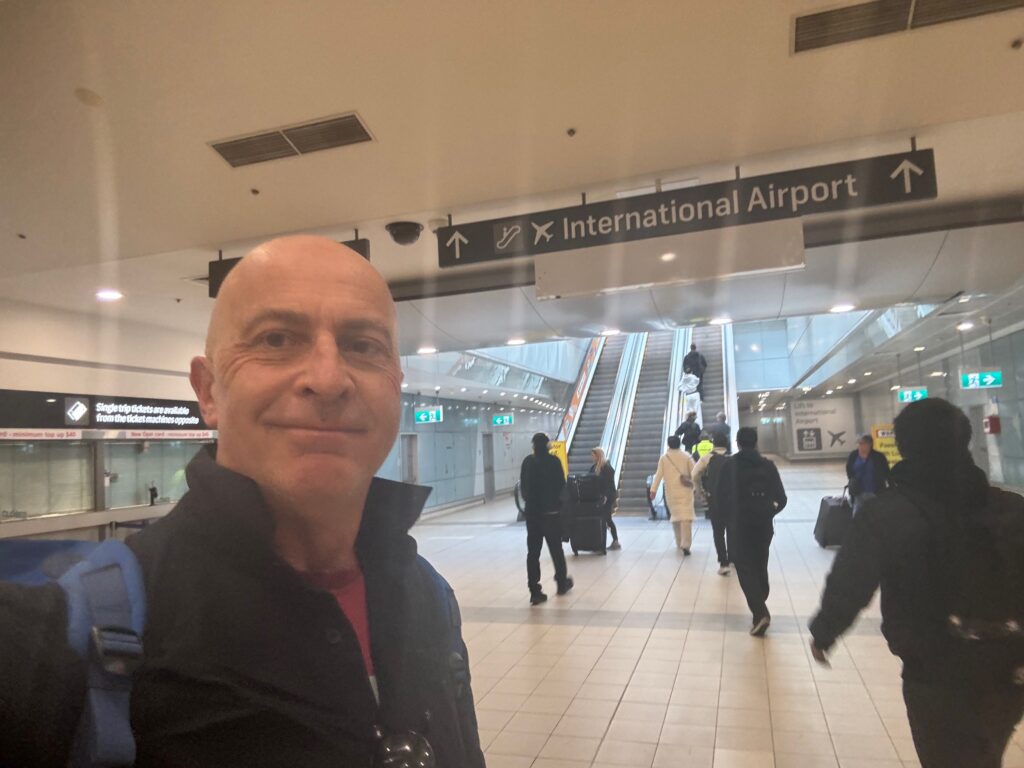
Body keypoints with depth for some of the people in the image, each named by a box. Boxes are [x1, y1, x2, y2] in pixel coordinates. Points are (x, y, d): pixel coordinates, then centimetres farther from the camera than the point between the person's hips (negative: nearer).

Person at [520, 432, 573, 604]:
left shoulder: (527, 462, 0)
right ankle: (562, 583, 28)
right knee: (556, 549, 14)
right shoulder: (553, 461, -10)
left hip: (532, 511, 2)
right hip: (551, 511, -2)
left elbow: (523, 485, 5)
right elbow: (561, 484, -8)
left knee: (533, 551, 3)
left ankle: (535, 591, 0)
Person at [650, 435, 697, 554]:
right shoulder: (687, 456, -1)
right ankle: (685, 544, -18)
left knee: (675, 515, 15)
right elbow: (694, 472, -1)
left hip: (671, 492, 2)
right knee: (686, 516, -7)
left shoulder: (664, 457, 0)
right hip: (685, 491, -2)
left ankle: (680, 542, 24)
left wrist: (653, 490, 0)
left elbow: (659, 474, -2)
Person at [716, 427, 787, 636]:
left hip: (739, 524, -3)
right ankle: (760, 609, 28)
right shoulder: (767, 465, 1)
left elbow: (721, 495, -8)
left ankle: (760, 613, -15)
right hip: (764, 524, 4)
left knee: (745, 568, 0)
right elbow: (781, 497, 0)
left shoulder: (729, 464, -6)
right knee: (760, 567, 18)